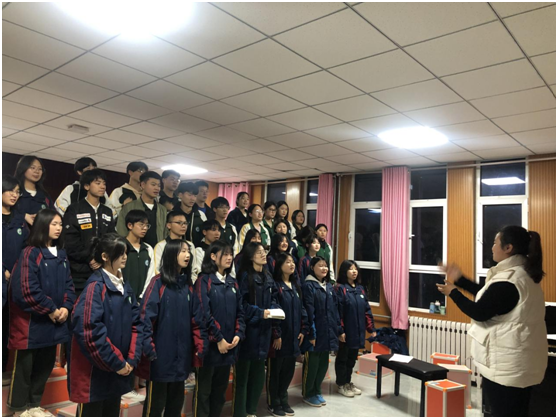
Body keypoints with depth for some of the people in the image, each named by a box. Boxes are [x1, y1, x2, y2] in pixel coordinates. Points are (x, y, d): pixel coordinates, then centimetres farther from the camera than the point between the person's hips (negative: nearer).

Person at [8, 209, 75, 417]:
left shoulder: (61, 254, 9)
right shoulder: (30, 253, -12)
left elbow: (68, 284, 10)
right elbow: (27, 290, -18)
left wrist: (66, 307, -5)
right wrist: (50, 310, -14)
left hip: (54, 321, 7)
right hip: (31, 320, -7)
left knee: (45, 364, 16)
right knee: (24, 365, 8)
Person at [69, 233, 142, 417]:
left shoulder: (125, 286, 8)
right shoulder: (95, 287, -15)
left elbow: (136, 324, 8)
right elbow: (90, 332, -22)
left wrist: (131, 359, -3)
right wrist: (117, 363, -16)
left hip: (118, 371, 7)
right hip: (94, 371, -7)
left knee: (112, 413, 17)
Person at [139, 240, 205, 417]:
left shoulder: (188, 285, 8)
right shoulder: (158, 283, -9)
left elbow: (196, 319, 8)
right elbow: (146, 317, -14)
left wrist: (199, 347, 4)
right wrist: (148, 349, -18)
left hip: (182, 355, 6)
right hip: (160, 355, -5)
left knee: (177, 400, 17)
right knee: (155, 402, 7)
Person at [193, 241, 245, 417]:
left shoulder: (233, 282, 12)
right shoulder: (204, 280, -8)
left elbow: (240, 311, 10)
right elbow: (204, 313, -16)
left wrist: (238, 334, -4)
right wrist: (218, 339, -16)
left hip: (229, 345, 6)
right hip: (209, 344, -6)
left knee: (221, 388, 16)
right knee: (203, 390, 5)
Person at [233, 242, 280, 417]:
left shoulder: (268, 278, 13)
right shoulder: (245, 276, -9)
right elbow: (241, 304, -14)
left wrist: (274, 309, -2)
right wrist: (260, 313, -19)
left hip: (264, 330, 7)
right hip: (248, 329, -7)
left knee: (258, 373, 14)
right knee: (243, 373, 1)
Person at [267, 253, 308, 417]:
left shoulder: (296, 286, 12)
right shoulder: (275, 285, -12)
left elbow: (302, 309, 14)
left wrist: (303, 330, 7)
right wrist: (276, 334, -18)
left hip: (294, 336, 7)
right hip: (279, 336, -7)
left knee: (288, 370, 15)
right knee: (275, 371, 7)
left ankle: (283, 400, 31)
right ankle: (274, 404, 20)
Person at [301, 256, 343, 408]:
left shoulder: (329, 286, 12)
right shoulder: (308, 286, -12)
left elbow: (335, 310, 14)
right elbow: (309, 312, -16)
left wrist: (339, 330, 12)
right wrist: (311, 334, -19)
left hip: (328, 333, 7)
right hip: (315, 333, -7)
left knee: (323, 364, 15)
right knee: (311, 365, 5)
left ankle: (317, 391, 31)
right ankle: (308, 394, 21)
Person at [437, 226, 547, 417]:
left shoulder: (508, 280, -26)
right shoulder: (522, 274, 8)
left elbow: (479, 312, -21)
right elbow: (489, 297, 16)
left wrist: (453, 292, -7)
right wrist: (460, 280, 15)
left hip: (506, 362, -10)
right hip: (517, 360, 10)